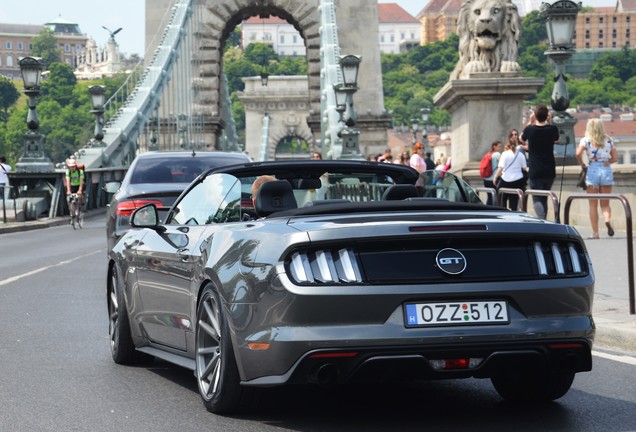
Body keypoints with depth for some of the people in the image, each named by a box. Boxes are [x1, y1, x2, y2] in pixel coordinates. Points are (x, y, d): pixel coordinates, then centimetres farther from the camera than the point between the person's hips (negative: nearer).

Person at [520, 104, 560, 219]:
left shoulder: (530, 129, -10)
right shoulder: (552, 129, -4)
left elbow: (522, 138, 14)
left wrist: (530, 122, 16)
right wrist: (550, 123, 16)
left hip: (535, 172, -3)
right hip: (550, 171, 3)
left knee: (537, 199, -6)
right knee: (544, 199, 18)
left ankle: (542, 220, -28)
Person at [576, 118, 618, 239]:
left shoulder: (586, 140, 0)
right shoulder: (608, 140, 9)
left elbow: (578, 153, -15)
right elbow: (615, 158, 6)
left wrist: (582, 164, 1)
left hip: (592, 171, -2)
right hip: (607, 171, 2)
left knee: (593, 205, 6)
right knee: (605, 203, 10)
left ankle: (595, 232, 2)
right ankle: (608, 220, -21)